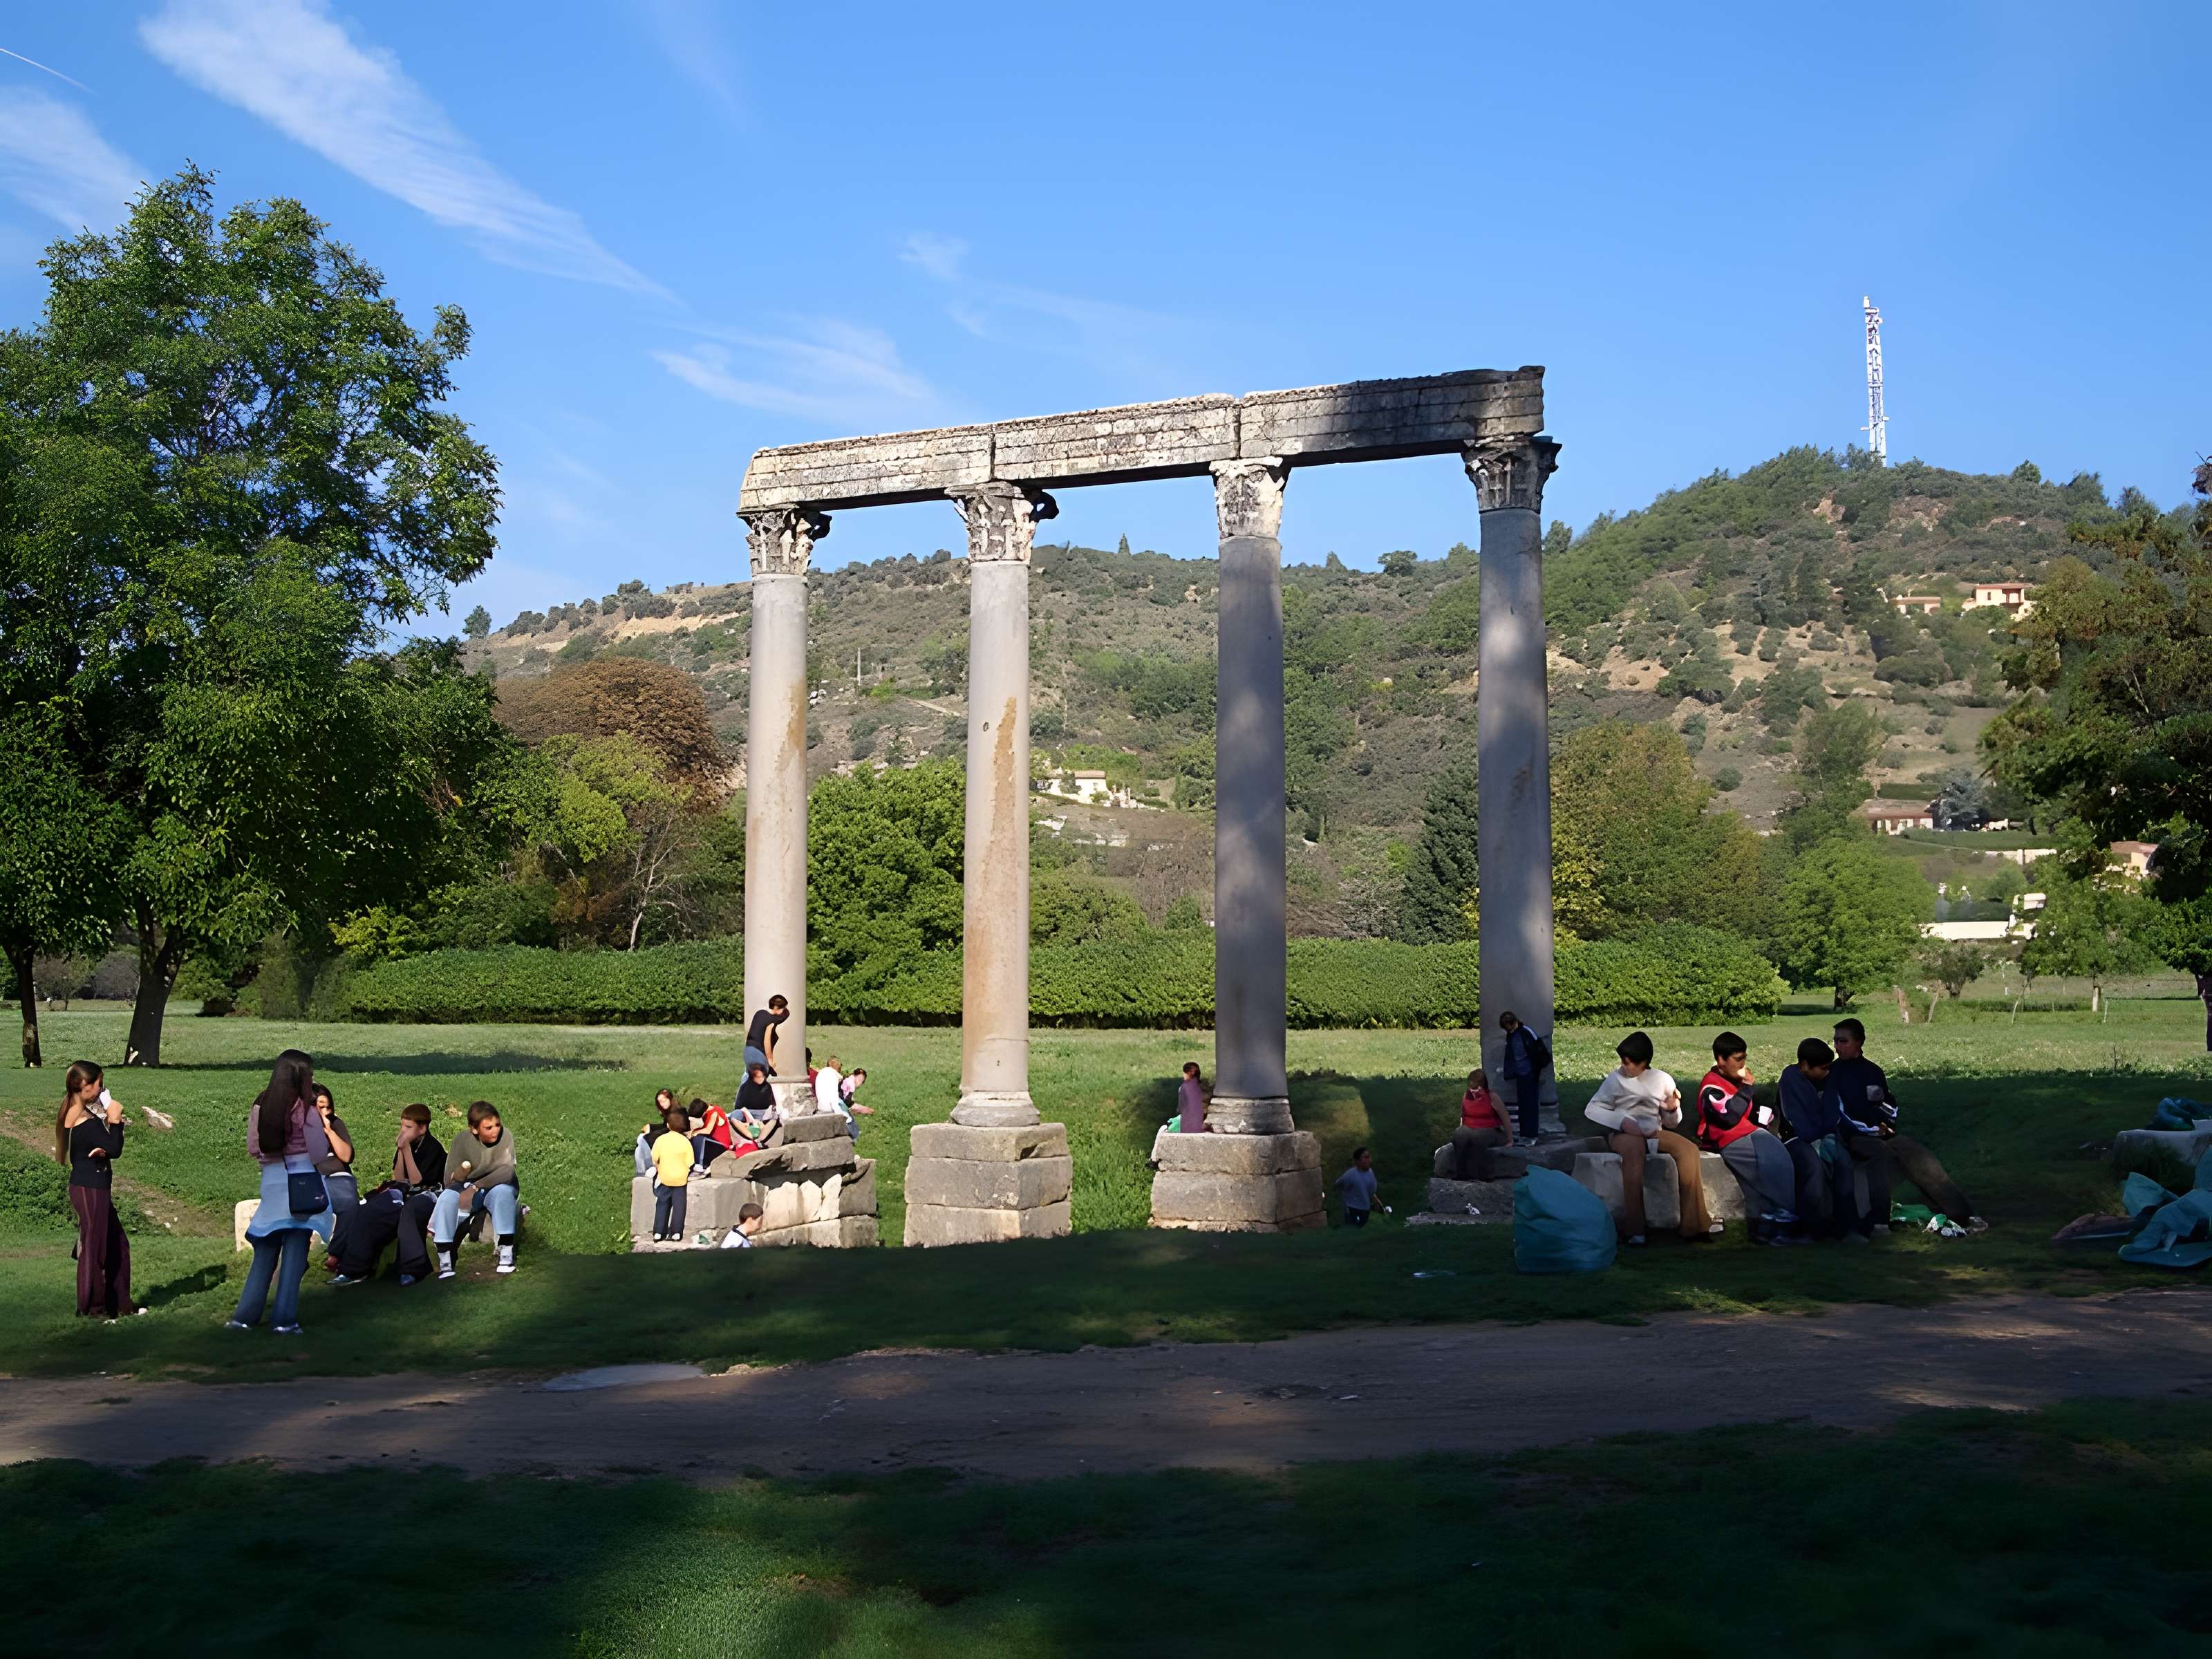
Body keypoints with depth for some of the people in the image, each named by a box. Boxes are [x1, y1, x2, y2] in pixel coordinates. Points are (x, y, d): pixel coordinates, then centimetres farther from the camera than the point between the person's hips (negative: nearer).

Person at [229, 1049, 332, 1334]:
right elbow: (319, 1152, -7)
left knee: (264, 1251, 14)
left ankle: (245, 1315, 14)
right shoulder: (305, 1109, -10)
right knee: (295, 1252, 0)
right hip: (301, 1185, -4)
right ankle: (284, 1319, -1)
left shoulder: (260, 1107, 4)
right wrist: (322, 1124, 9)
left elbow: (253, 1149, 10)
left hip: (271, 1182, 4)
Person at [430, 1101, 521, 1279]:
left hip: (496, 1189, -2)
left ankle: (506, 1254, -32)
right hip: (468, 1191, 2)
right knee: (447, 1196, -29)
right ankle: (445, 1259, -29)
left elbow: (507, 1172, -27)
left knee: (504, 1190, -36)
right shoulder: (462, 1142, -11)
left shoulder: (505, 1136, -17)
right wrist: (461, 1172, -31)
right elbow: (449, 1181, -11)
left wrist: (475, 1187, -30)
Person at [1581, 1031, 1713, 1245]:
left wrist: (1672, 1110, -10)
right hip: (1623, 1133, -4)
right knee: (1635, 1149, -40)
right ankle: (1632, 1229, -44)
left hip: (1653, 1132, 4)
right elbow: (1591, 1110, -4)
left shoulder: (1663, 1080, 9)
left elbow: (1670, 1123, 14)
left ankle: (1694, 1225, -28)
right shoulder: (1615, 1080, 0)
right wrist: (1623, 1121, -17)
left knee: (1689, 1149, -25)